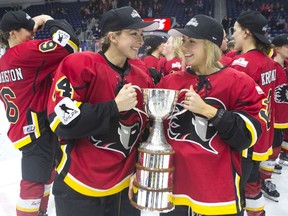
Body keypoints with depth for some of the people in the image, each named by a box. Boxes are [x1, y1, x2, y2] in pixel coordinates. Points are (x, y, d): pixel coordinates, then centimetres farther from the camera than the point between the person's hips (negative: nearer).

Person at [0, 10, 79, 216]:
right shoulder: (24, 51, -17)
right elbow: (69, 44, -23)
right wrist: (49, 20, -8)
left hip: (25, 128, 10)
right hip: (37, 131, -10)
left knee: (46, 173, 24)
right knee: (33, 184, 0)